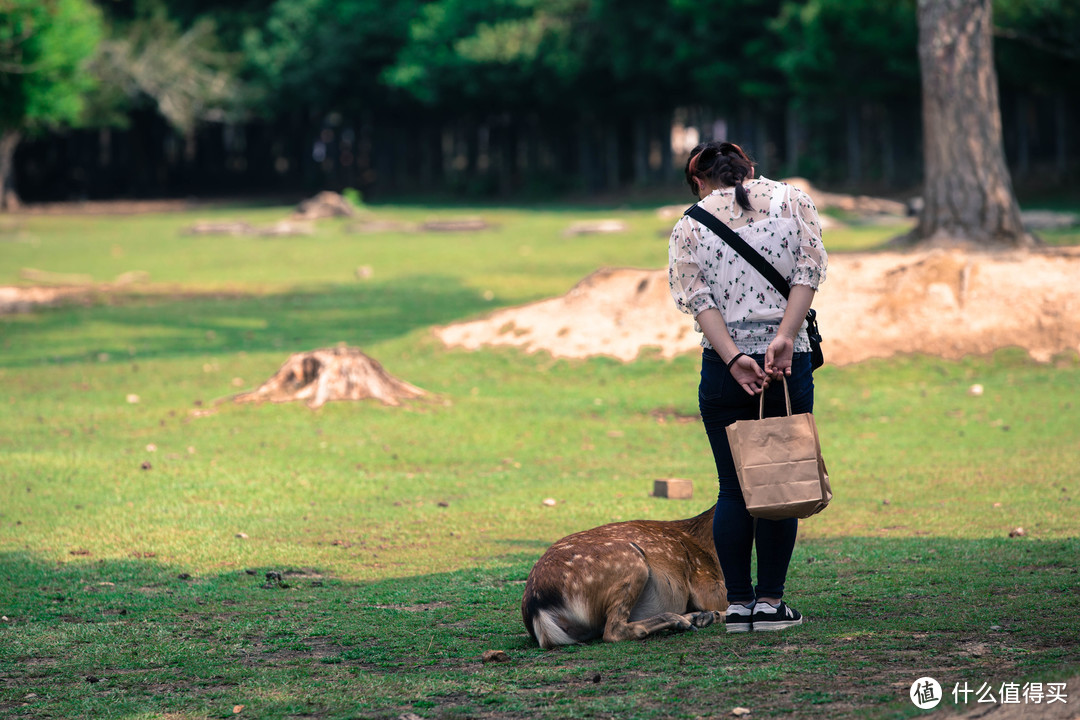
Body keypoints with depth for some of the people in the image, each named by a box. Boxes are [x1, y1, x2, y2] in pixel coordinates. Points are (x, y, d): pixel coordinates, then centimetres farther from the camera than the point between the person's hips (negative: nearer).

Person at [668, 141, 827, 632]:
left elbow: (698, 298, -5)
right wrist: (783, 340, -14)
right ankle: (770, 601, 4)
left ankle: (737, 603, 6)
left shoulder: (690, 225, 7)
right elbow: (808, 271, -5)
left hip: (724, 366, 0)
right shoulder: (792, 200, 8)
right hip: (788, 363, 0)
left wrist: (734, 358, -13)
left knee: (733, 488, 6)